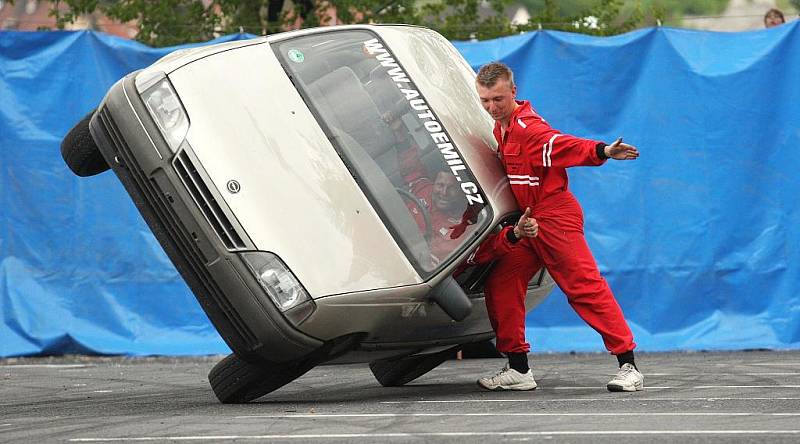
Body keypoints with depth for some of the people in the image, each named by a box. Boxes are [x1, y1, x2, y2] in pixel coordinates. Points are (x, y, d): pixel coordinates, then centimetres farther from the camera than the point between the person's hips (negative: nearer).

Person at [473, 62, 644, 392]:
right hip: (528, 222, 9)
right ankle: (518, 370, 9)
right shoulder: (501, 128, 13)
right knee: (500, 284, 3)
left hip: (555, 218, -9)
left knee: (585, 285, -13)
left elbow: (565, 146, -33)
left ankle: (628, 365, -14)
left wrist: (602, 151, -48)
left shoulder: (527, 127, -16)